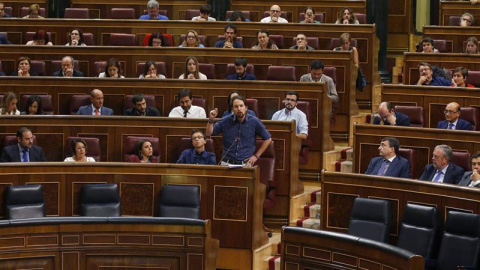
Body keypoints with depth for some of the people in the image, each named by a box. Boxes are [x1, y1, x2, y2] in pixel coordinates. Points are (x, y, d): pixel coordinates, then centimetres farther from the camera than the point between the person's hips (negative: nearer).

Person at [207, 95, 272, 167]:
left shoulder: (254, 122, 0)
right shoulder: (226, 121, 4)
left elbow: (268, 139, 10)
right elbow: (209, 133, 9)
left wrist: (256, 156, 7)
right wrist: (211, 120, -8)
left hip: (245, 164, -1)